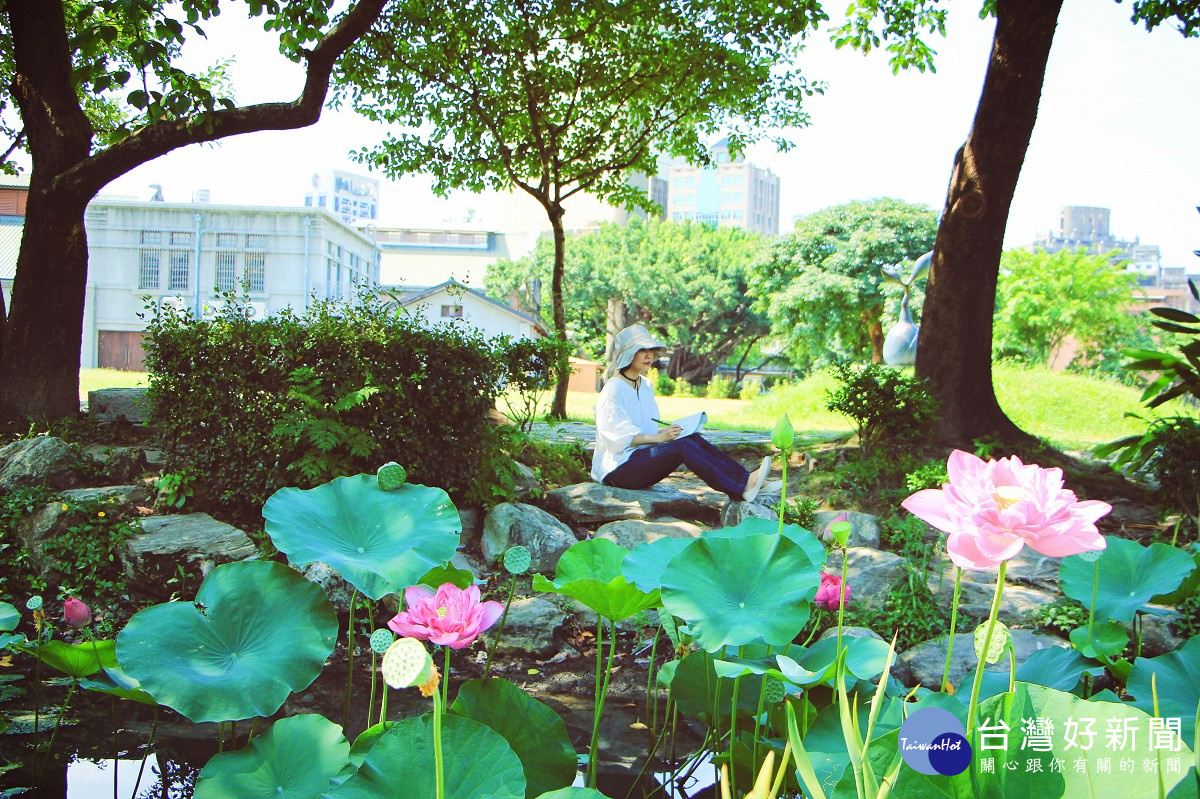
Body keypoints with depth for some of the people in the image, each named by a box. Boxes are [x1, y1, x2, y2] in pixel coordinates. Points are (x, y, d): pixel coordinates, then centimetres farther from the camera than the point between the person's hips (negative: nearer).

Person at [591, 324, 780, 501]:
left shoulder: (646, 385, 16)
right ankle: (742, 486, -36)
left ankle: (747, 479, -27)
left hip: (642, 458, 8)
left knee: (693, 438, -16)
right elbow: (617, 436, -17)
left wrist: (666, 431, 0)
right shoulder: (614, 388, -10)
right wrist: (658, 437, -23)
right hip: (619, 467, -8)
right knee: (682, 446, -27)